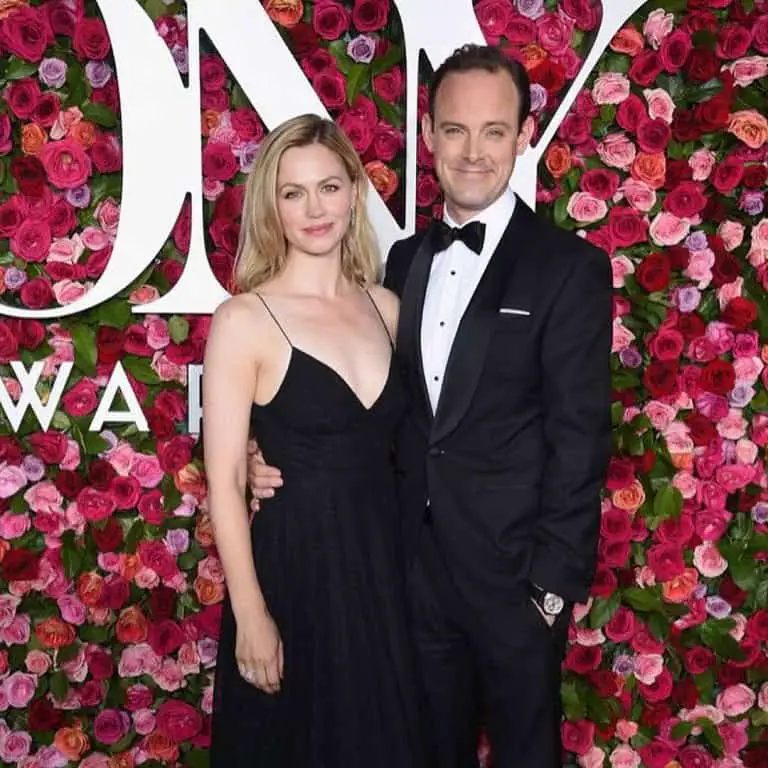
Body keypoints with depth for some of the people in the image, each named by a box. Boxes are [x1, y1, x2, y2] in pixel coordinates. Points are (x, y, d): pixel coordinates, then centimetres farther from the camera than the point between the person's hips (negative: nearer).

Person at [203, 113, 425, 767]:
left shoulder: (386, 307, 3)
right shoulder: (244, 320, -12)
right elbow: (224, 483, -12)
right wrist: (250, 615, -12)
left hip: (381, 562, 5)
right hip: (290, 567, -4)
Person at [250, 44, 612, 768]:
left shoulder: (569, 268, -10)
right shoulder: (403, 260, 6)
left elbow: (578, 438, -12)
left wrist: (555, 581, -13)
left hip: (512, 571, -4)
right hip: (416, 565, 5)